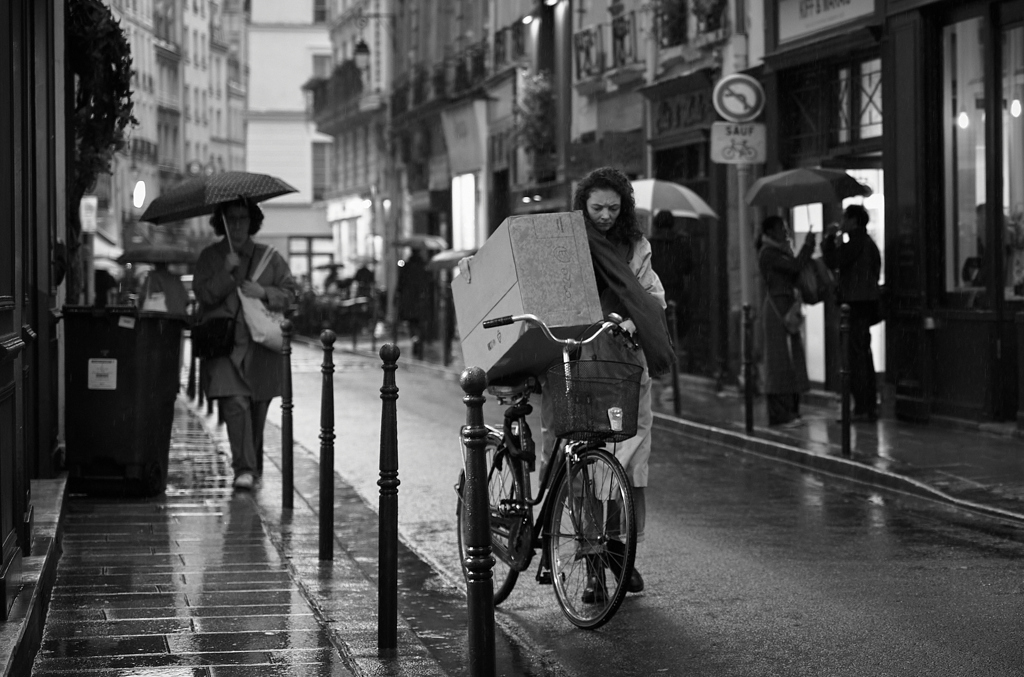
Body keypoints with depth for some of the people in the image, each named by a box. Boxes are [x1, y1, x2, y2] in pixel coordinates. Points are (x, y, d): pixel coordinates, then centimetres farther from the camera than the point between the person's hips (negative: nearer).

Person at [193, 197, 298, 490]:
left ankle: (251, 462, 23)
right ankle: (244, 468, -17)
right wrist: (226, 273, -16)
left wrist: (264, 292, -9)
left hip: (260, 344, 2)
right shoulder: (210, 257, 8)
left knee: (257, 406, 7)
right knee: (235, 402, -16)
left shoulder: (269, 257, 11)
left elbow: (290, 290, 8)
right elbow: (203, 294, -2)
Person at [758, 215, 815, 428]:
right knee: (780, 360, -7)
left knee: (793, 359, 9)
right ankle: (779, 415, -5)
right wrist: (807, 246, -9)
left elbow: (795, 277, 14)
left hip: (789, 306, 9)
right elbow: (794, 266, -21)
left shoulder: (781, 251, 17)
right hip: (777, 305, -9)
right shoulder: (768, 252, -11)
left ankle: (791, 411, 14)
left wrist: (807, 250, 5)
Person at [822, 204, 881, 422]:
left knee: (856, 355, -9)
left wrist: (829, 239, -4)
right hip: (866, 302, 10)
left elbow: (833, 262, -15)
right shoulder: (868, 242, 18)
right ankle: (870, 406, 15)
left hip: (856, 304, -10)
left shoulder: (856, 240, -12)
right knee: (864, 354, 14)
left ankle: (861, 408, -12)